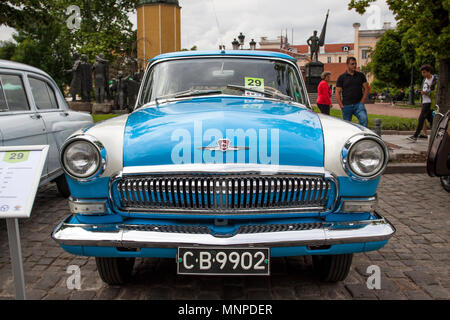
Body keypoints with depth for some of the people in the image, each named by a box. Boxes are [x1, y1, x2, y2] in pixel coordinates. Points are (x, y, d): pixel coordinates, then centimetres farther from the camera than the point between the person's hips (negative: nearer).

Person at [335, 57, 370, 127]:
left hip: (358, 104, 0)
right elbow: (337, 92, 3)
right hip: (346, 106, 0)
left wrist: (362, 102, -1)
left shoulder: (361, 75, 10)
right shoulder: (341, 77, 5)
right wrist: (341, 106, -5)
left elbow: (366, 89, 10)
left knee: (364, 120, -21)